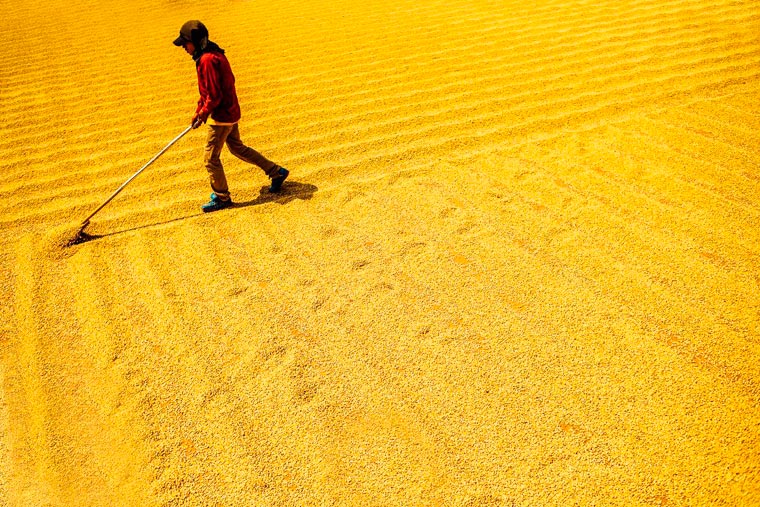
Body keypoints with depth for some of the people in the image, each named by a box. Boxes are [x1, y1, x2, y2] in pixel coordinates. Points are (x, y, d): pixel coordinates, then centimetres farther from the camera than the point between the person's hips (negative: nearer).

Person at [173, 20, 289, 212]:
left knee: (210, 157, 1)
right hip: (231, 112, 10)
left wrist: (205, 113, -10)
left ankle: (221, 197, 15)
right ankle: (276, 172, 29)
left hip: (222, 116, -10)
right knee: (237, 148, 23)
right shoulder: (213, 55, 11)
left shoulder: (207, 60, -21)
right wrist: (199, 110, 15)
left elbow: (214, 94, -24)